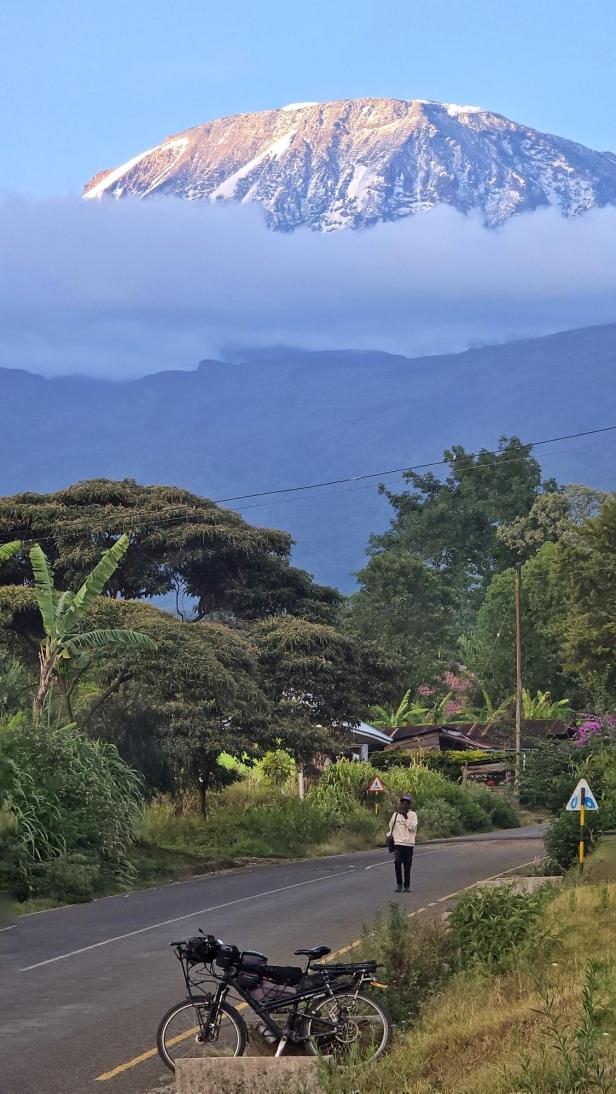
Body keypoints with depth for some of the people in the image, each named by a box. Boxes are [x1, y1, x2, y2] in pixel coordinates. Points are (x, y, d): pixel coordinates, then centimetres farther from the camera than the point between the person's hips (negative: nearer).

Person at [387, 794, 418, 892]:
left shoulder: (413, 815, 3)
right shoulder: (395, 814, 11)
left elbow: (412, 828, -9)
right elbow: (391, 828, 20)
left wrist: (406, 818, -14)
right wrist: (389, 835, 3)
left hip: (409, 844, -1)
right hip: (398, 843, 1)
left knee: (407, 866, 0)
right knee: (397, 864, -9)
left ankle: (407, 886, 11)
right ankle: (399, 884, 2)